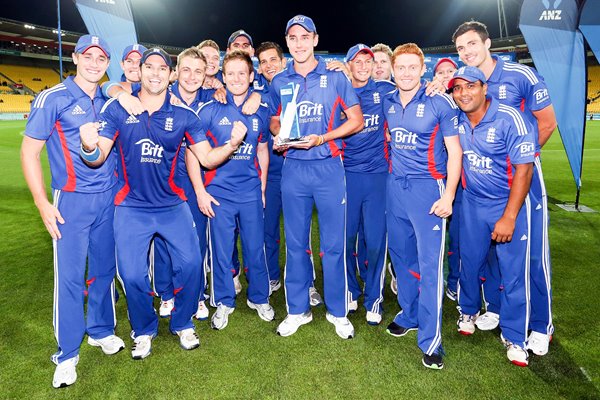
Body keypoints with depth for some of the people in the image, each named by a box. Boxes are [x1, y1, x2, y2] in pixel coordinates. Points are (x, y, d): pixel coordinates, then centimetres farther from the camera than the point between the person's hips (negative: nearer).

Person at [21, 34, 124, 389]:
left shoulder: (108, 101, 10)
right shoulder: (53, 98, -4)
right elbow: (29, 151, -5)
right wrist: (43, 204, -10)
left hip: (108, 198, 4)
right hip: (73, 200, -4)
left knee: (104, 268, 13)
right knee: (70, 276, 0)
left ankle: (101, 331, 32)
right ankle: (68, 354, 16)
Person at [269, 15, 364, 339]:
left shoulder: (335, 77, 3)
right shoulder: (278, 82, 10)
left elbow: (356, 120, 2)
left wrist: (322, 138, -12)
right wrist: (281, 136, -5)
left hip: (328, 166, -2)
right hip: (292, 168, 2)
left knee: (333, 243, 3)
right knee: (295, 243, 9)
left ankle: (337, 312, 21)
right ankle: (297, 310, 25)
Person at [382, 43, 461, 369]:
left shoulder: (440, 103, -6)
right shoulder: (387, 103, 7)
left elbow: (454, 151, -5)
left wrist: (448, 196, -12)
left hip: (427, 187, -5)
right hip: (395, 186, 5)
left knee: (430, 263, -5)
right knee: (401, 255, 13)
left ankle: (430, 340, 5)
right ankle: (409, 314, 33)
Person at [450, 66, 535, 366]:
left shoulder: (510, 119, -18)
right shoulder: (456, 119, -3)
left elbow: (524, 169, -18)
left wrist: (508, 217, -19)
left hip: (509, 203, -4)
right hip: (472, 203, 4)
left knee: (514, 272, 1)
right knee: (469, 262, 13)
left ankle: (513, 336, 20)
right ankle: (469, 311, 40)